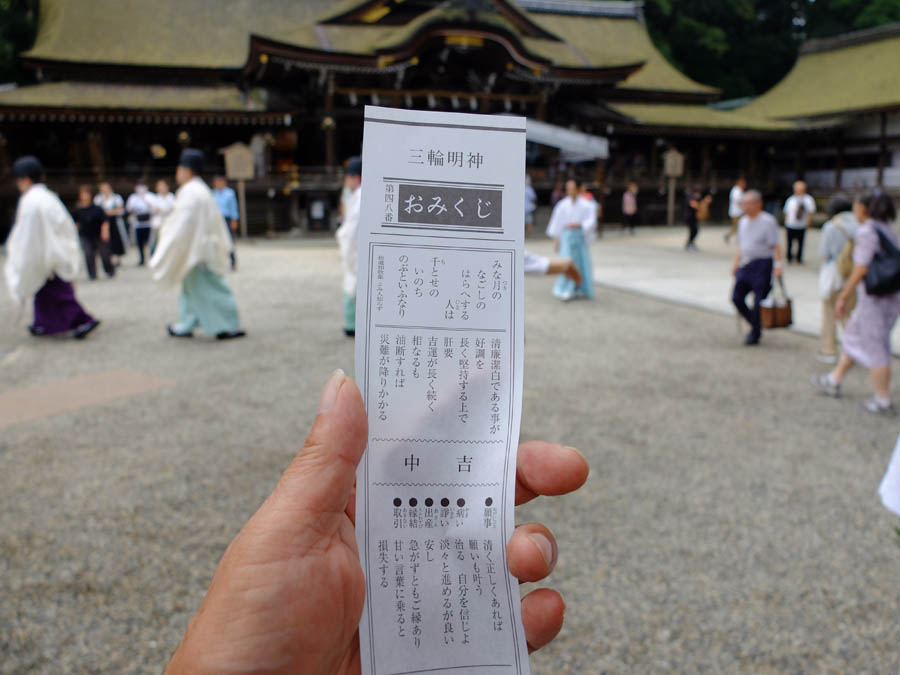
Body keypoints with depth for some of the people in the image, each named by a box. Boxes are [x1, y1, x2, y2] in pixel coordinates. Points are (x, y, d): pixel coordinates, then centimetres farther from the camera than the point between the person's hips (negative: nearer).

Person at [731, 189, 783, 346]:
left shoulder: (768, 221, -9)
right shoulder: (743, 221, 13)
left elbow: (775, 246, -12)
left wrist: (778, 265, -21)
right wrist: (736, 264, 16)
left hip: (762, 265, -7)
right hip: (746, 265, 7)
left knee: (759, 301, -3)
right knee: (737, 298, 2)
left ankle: (755, 334, 12)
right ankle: (755, 325, 23)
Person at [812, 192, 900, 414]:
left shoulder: (866, 231, -15)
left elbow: (861, 270, -20)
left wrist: (843, 296, -13)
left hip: (874, 297, -9)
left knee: (875, 349, 1)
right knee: (854, 337, 20)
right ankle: (834, 381, 32)